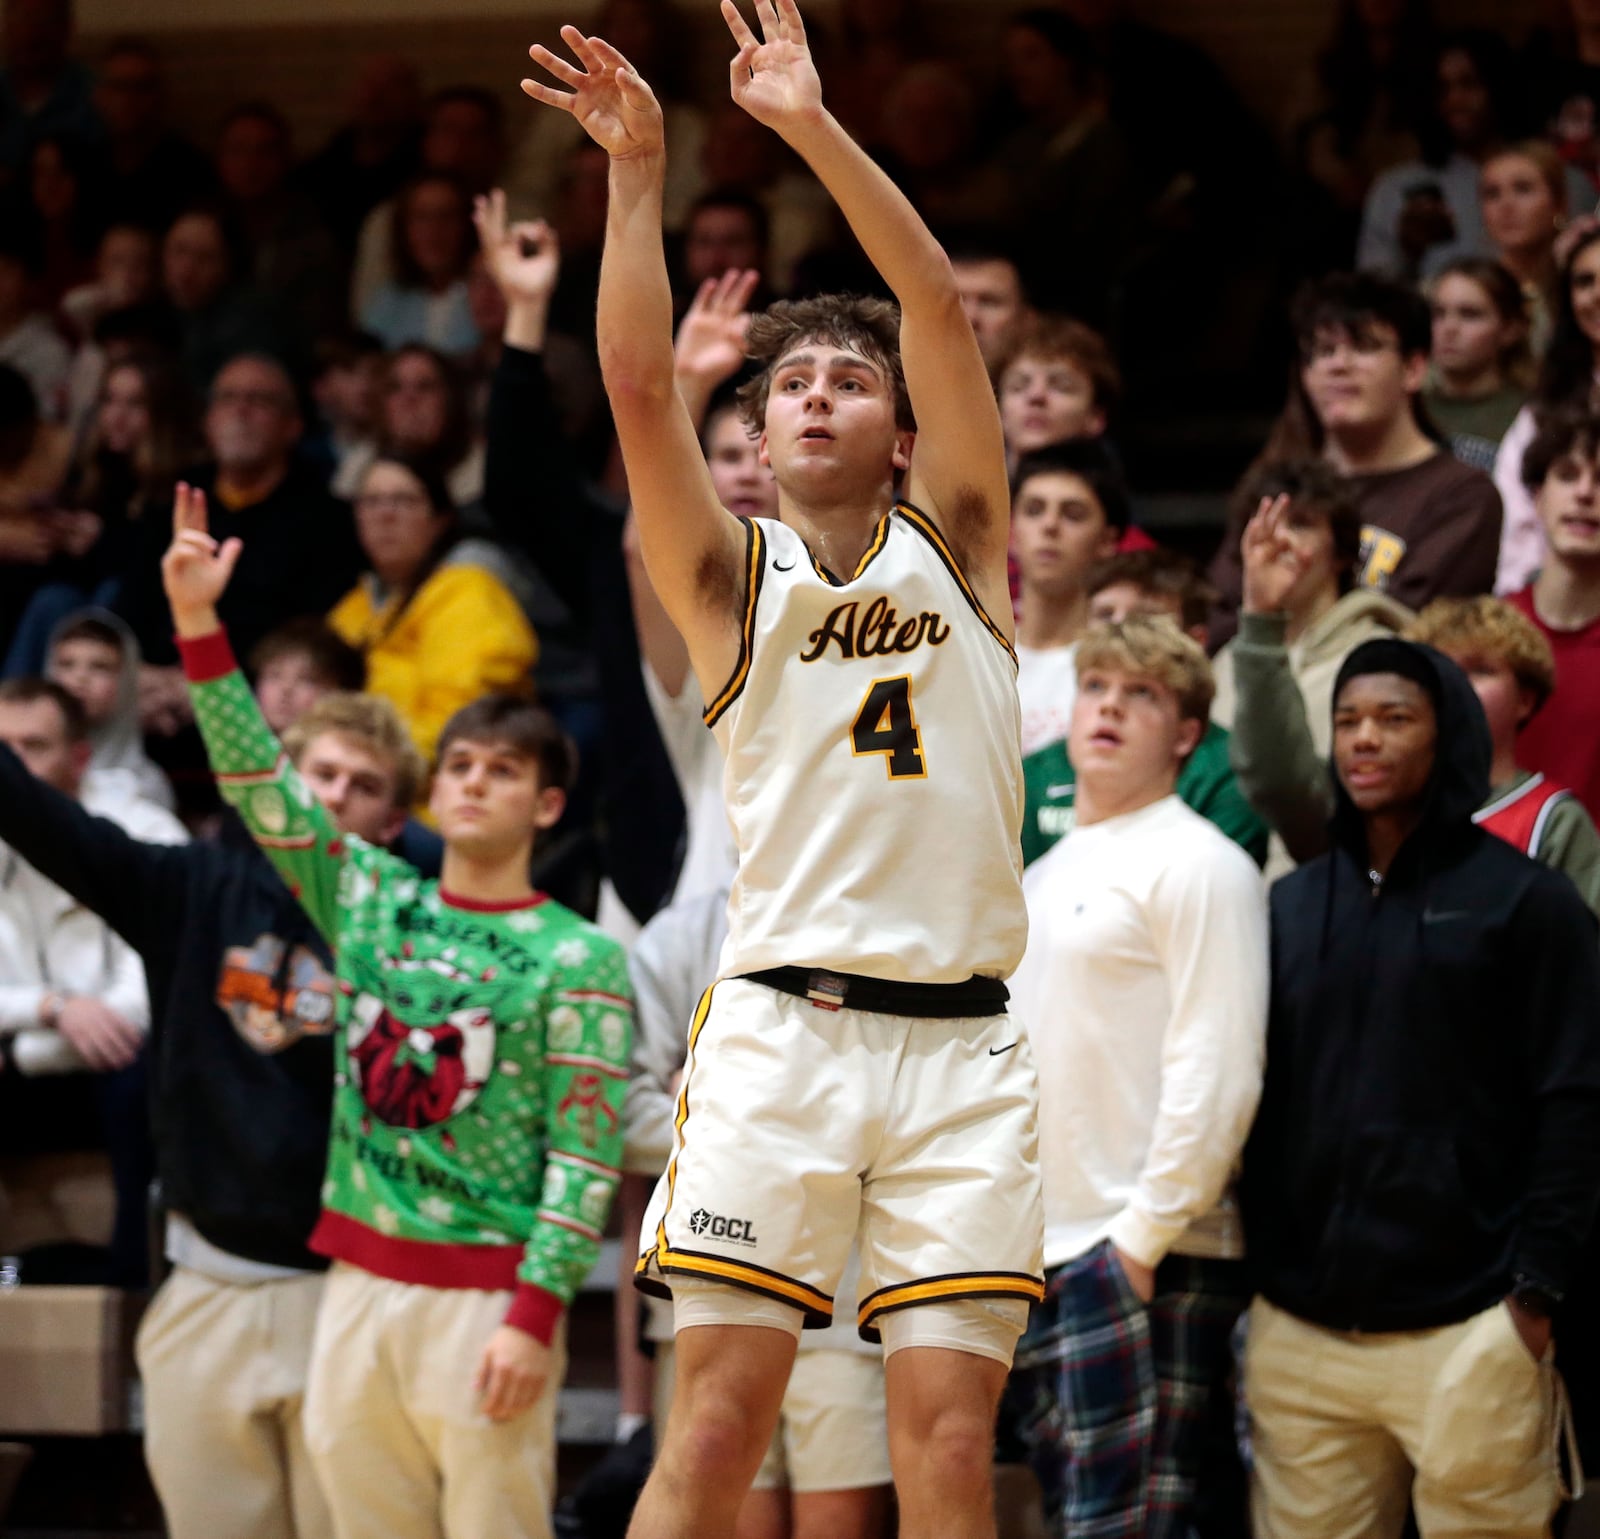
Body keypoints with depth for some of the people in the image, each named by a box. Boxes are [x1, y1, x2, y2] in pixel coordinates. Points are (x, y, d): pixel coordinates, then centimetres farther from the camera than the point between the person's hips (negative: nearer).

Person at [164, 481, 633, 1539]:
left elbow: (588, 1155, -8)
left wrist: (534, 1316, -16)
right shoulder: (372, 902, 11)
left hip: (486, 1297, -5)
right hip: (361, 1282, 5)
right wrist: (199, 623, 0)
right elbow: (259, 784, 8)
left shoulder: (579, 961, -3)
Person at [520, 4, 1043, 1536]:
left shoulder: (951, 540, 13)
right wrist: (636, 171, -10)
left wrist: (813, 127, -5)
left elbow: (941, 307, 1)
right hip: (780, 1023, -1)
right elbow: (639, 385, -5)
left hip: (959, 1042, 1)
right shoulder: (731, 574, 10)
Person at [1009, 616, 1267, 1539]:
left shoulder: (1197, 865, -7)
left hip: (1147, 1260, -8)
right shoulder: (1046, 875, 20)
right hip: (1037, 1256, 8)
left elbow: (1218, 1073, -15)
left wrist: (1144, 1238, -18)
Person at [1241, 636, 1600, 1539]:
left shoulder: (1525, 903, 1)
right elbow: (1257, 1096, 16)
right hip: (1299, 1331, 4)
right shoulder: (1292, 906, 15)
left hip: (1467, 1330, -4)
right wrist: (1257, 1271, 9)